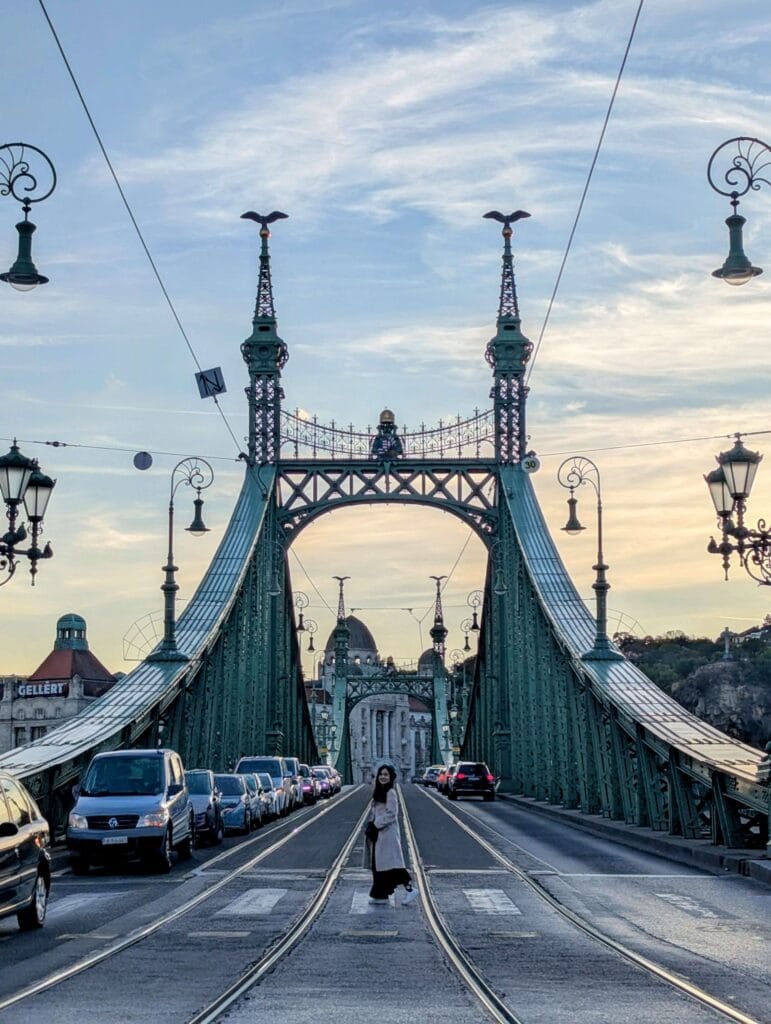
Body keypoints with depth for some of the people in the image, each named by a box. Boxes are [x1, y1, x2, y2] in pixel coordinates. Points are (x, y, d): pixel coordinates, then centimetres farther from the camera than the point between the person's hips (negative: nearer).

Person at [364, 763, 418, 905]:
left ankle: (409, 888, -5)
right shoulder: (378, 792, 14)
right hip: (378, 833, 9)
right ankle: (380, 895, 14)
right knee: (377, 864, 9)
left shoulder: (390, 793, -12)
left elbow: (391, 813, -18)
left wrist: (376, 825, -16)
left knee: (390, 863, -10)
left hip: (388, 833, -9)